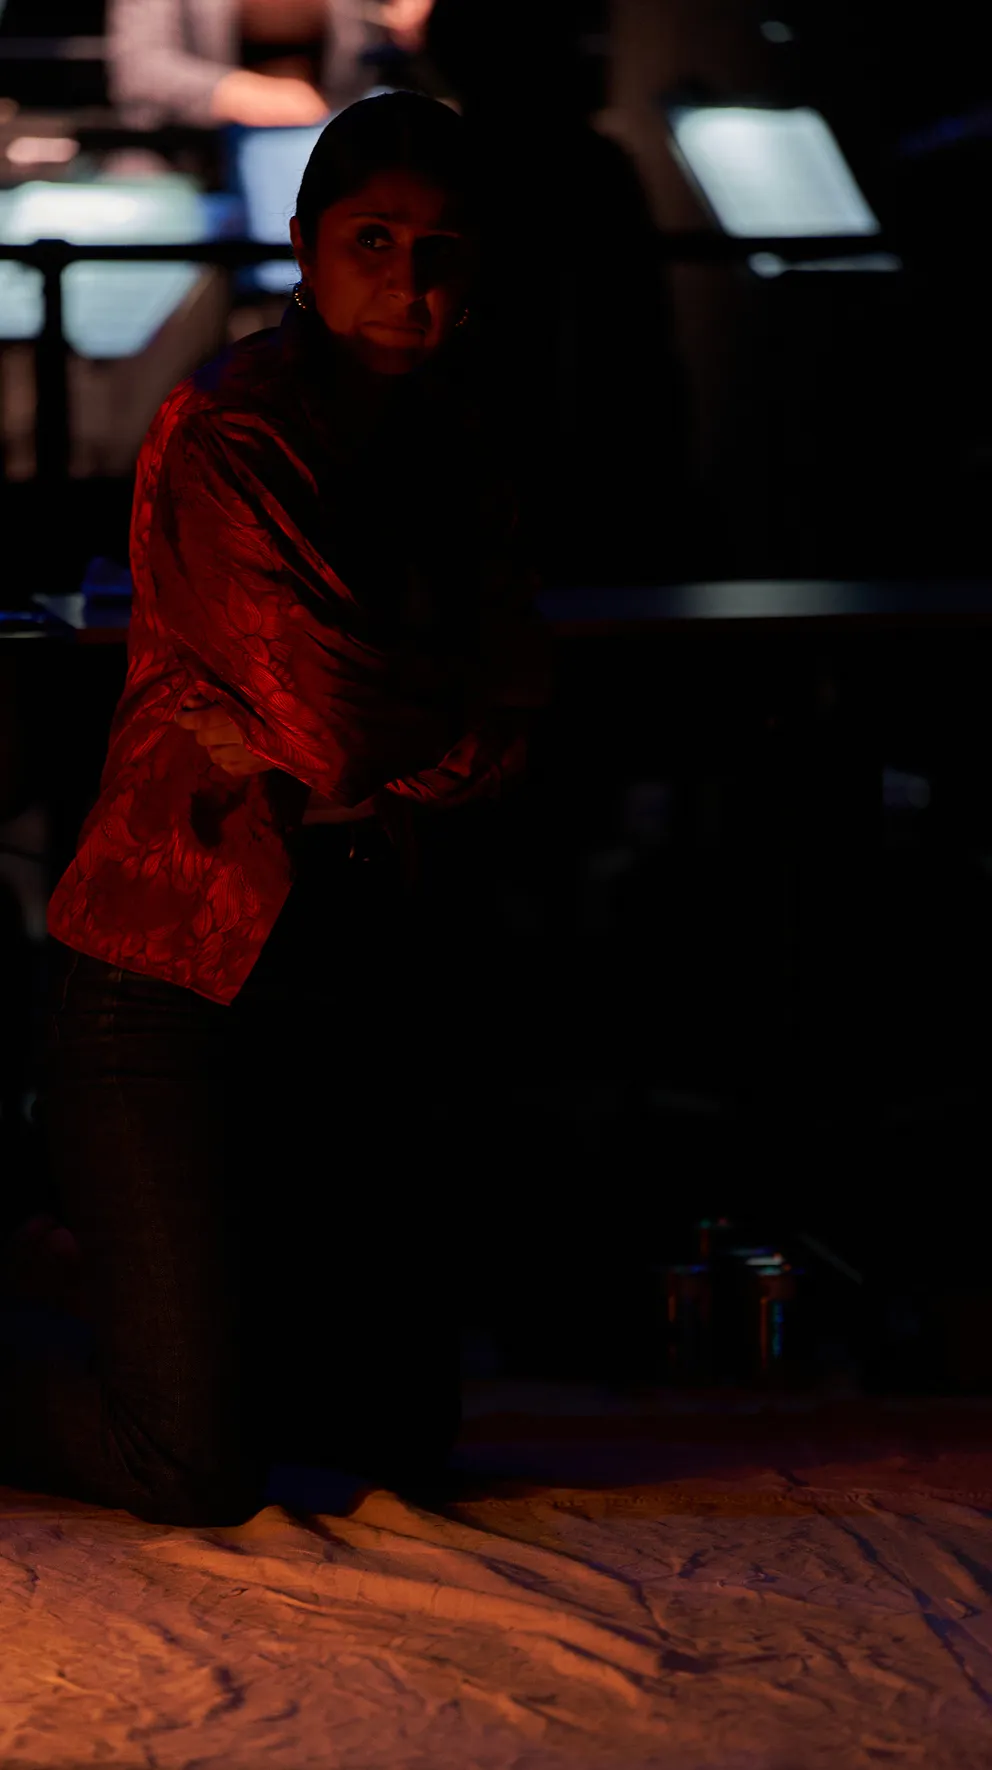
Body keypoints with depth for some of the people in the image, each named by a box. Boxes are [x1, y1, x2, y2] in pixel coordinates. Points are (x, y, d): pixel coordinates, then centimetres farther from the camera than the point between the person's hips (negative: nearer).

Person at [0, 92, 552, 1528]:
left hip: (375, 972, 7)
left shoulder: (456, 463, 10)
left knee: (399, 1440, 12)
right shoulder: (219, 443, -13)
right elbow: (339, 734, -20)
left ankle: (160, 1315, 37)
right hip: (183, 974, -7)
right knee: (195, 1474, -7)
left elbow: (504, 736, -1)